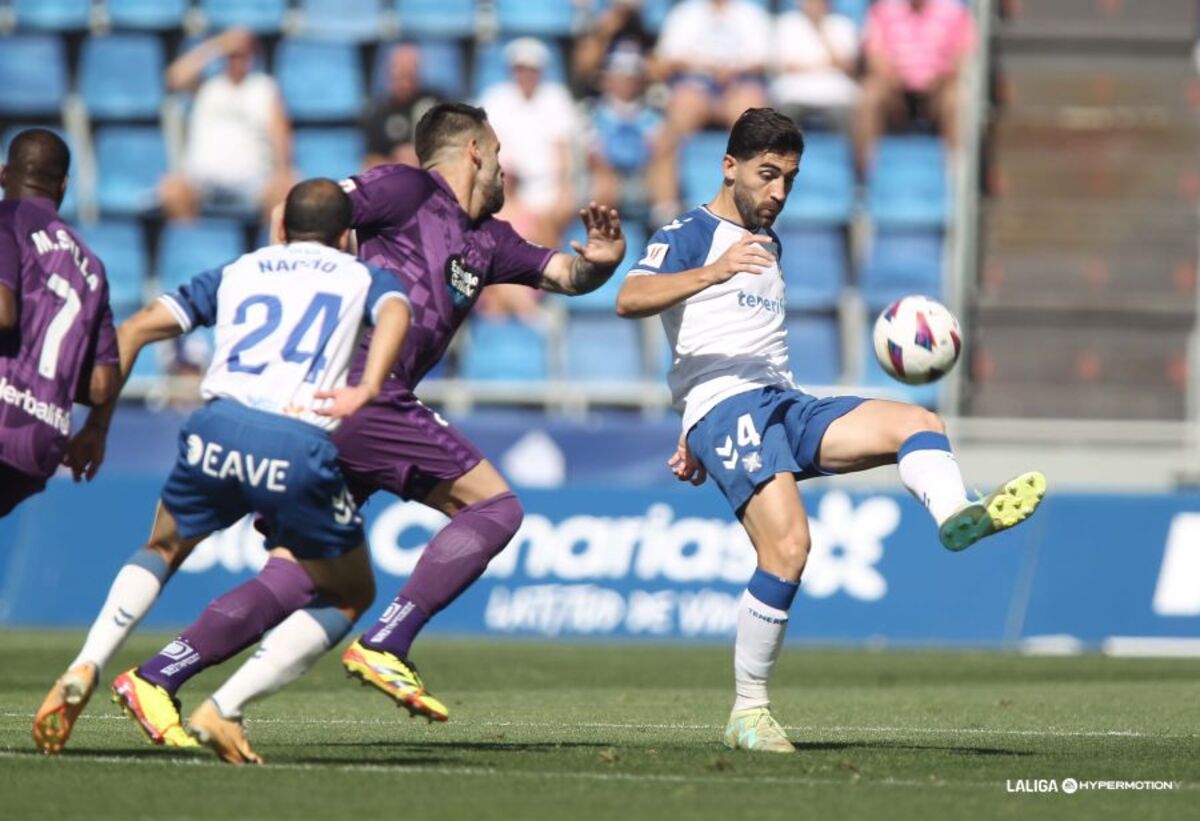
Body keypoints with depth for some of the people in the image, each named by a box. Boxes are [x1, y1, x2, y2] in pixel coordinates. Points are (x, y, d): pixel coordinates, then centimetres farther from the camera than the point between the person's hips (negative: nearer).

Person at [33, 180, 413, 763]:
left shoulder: (236, 272, 27)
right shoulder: (362, 277, 21)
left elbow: (136, 329, 20)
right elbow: (394, 312, -4)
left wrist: (97, 421, 25)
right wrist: (367, 388, -16)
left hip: (217, 427, 3)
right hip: (299, 447, -3)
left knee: (162, 550, 32)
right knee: (350, 595, 16)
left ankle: (85, 668, 6)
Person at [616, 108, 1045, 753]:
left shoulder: (767, 245, 29)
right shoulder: (688, 234, 3)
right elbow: (629, 299, -17)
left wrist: (696, 441, 32)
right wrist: (712, 273, -33)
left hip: (788, 405, 8)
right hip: (724, 409, -8)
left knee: (919, 424, -16)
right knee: (787, 543, -26)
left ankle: (955, 517, -48)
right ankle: (748, 713, -16)